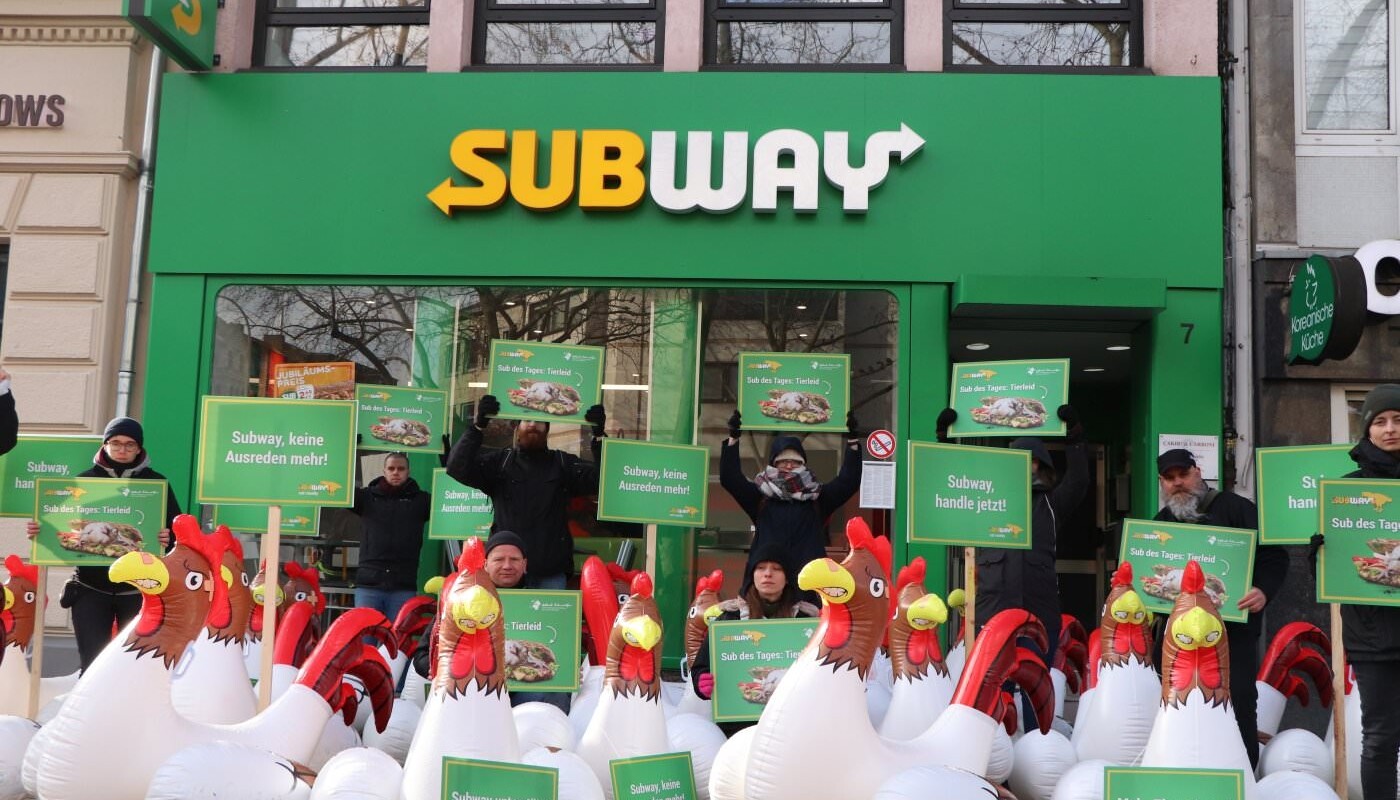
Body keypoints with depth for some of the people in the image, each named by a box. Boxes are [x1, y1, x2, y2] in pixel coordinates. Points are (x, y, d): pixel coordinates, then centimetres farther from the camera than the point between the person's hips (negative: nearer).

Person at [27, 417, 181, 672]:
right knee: (91, 663, 0)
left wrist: (169, 538, -22)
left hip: (139, 589, -1)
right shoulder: (85, 480, 8)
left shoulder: (156, 483, 3)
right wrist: (38, 530, -11)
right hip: (91, 587, 1)